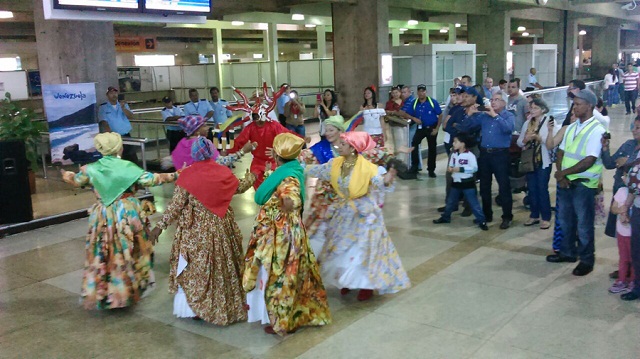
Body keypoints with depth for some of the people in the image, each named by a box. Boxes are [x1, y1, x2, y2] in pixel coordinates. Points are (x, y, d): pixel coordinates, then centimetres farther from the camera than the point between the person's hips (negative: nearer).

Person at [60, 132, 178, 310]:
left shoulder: (92, 169, 0)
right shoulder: (128, 167, -13)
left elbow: (77, 181, 18)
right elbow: (151, 179, -16)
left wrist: (67, 176, 40)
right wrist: (175, 176, -8)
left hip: (103, 217, 3)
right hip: (127, 215, -3)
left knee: (102, 256, 12)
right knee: (127, 254, 10)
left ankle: (102, 293, 21)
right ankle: (128, 291, 20)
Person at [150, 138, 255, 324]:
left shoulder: (188, 175, -11)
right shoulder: (224, 172, -2)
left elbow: (176, 205, -12)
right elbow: (240, 187, 16)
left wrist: (161, 225, -4)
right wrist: (252, 175, 36)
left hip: (195, 231, -3)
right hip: (221, 227, 3)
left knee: (195, 267, 8)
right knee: (222, 264, 15)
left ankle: (196, 307, 14)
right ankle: (227, 304, 28)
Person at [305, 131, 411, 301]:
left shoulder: (367, 167, -23)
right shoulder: (335, 164, -5)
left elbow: (378, 182, -34)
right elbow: (316, 171, 6)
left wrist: (386, 180, -57)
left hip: (364, 214, -6)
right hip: (344, 213, 6)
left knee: (364, 249, 3)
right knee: (342, 248, 15)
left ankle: (368, 285, 20)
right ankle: (346, 280, 34)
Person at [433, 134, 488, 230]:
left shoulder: (470, 155, -17)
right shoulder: (453, 155, 5)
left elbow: (474, 168, -24)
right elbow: (451, 166, 16)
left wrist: (460, 169, -28)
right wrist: (449, 169, -8)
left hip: (467, 183, -6)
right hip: (455, 182, 6)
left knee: (474, 203, -3)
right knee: (450, 202, 18)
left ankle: (481, 221, 3)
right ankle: (445, 217, 34)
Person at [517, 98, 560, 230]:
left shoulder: (549, 122, -7)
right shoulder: (527, 123, 9)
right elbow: (519, 142, 8)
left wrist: (538, 137, -23)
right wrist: (526, 139, -12)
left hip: (543, 161, -5)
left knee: (542, 189, -2)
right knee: (532, 189, 10)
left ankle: (546, 217, 8)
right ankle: (534, 215, 22)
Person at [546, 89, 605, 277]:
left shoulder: (596, 130, -14)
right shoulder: (571, 127, 9)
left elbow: (589, 161, -20)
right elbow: (561, 152, 8)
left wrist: (563, 172, -16)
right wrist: (560, 175, -7)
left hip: (584, 184, -7)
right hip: (565, 182, 7)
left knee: (584, 225, 4)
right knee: (565, 220, 18)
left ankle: (586, 260, 19)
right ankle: (567, 252, 35)